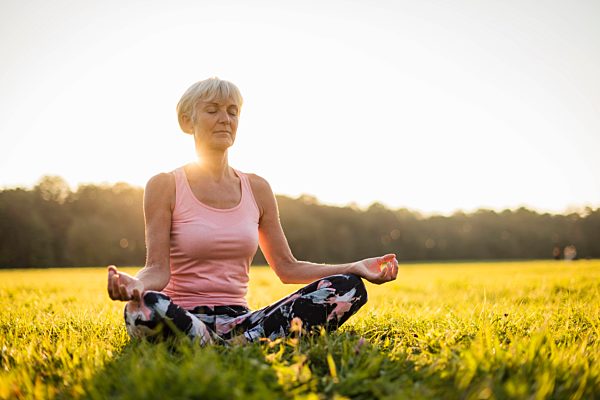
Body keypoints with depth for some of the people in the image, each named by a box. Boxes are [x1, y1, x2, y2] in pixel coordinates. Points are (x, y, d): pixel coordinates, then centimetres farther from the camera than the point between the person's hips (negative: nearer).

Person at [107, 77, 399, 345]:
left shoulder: (257, 189, 12)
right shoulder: (165, 186, 1)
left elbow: (286, 267, 12)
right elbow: (158, 269, -6)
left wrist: (354, 268, 0)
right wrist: (134, 284, -30)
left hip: (238, 319, 4)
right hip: (181, 319, -4)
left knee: (349, 287, -16)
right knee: (145, 307, -41)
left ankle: (238, 344, -26)